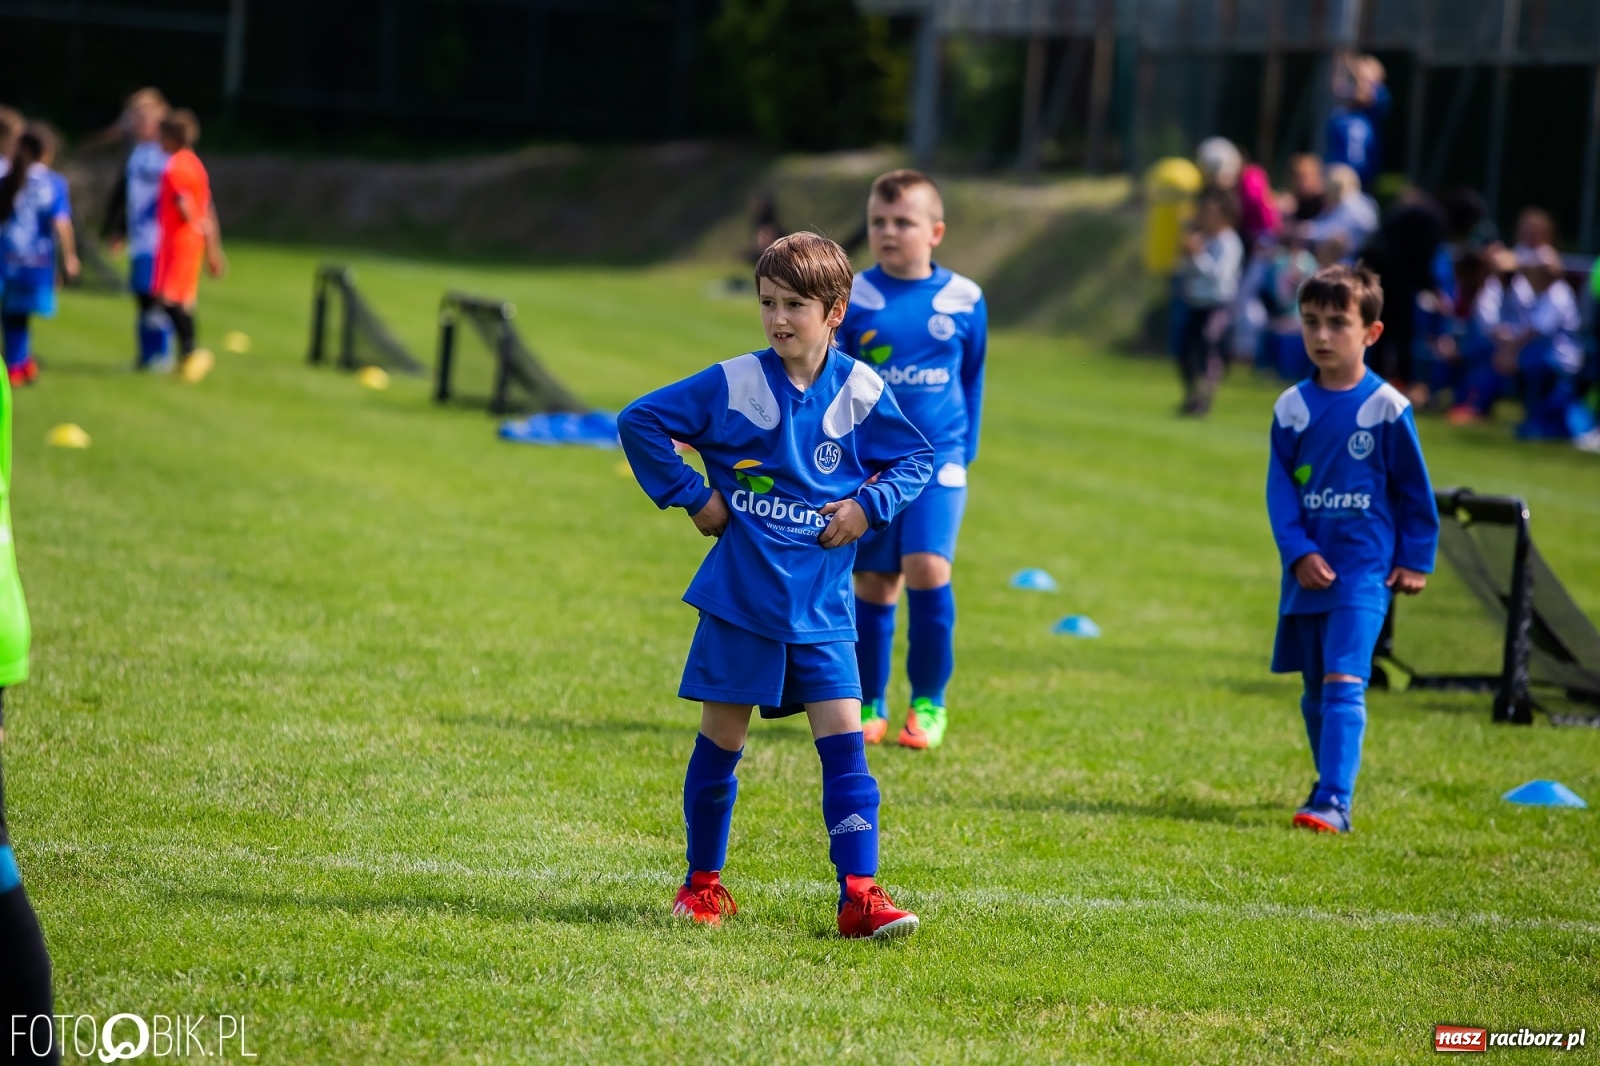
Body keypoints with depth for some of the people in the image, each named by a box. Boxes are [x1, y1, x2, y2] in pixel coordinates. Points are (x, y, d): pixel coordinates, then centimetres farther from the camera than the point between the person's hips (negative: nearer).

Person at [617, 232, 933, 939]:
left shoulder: (859, 391, -2)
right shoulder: (733, 384, -6)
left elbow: (917, 461, 11)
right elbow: (639, 422, 1)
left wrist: (869, 507, -5)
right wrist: (690, 496, -3)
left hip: (821, 610, 1)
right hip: (739, 600, -1)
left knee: (844, 743, -8)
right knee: (720, 742, 8)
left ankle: (859, 893, -10)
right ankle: (704, 885, 22)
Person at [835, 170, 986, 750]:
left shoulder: (964, 300, 1)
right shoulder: (853, 298, -1)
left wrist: (967, 452, 13)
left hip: (937, 457, -1)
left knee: (927, 567, -16)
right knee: (874, 582, 5)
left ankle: (929, 703, -2)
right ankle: (868, 706, 18)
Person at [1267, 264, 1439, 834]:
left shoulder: (1387, 408, -7)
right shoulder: (1292, 408, 2)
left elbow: (1415, 489, 1)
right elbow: (1280, 489, 2)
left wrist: (1415, 559, 1)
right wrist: (1298, 552, -10)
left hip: (1365, 569, -5)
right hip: (1308, 568, 5)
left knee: (1343, 682, -16)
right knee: (1316, 690, 14)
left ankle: (1333, 803, -22)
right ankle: (1330, 784, 33)